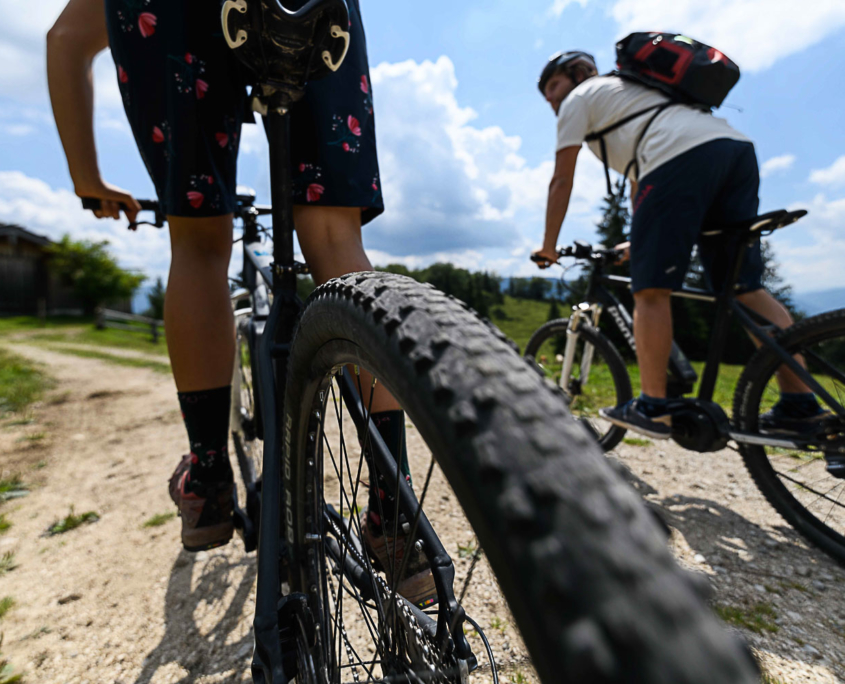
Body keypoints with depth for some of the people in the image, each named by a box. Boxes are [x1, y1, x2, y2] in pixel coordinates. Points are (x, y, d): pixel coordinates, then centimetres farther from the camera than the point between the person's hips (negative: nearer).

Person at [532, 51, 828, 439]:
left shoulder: (579, 99, 17)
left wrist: (548, 246, 14)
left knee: (651, 288, -7)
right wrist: (640, 241, 43)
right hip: (737, 148, 9)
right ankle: (800, 403, 3)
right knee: (744, 287, 6)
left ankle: (653, 406, -7)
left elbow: (561, 181, 8)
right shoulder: (625, 90, 40)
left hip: (681, 155, -8)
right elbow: (639, 180, 40)